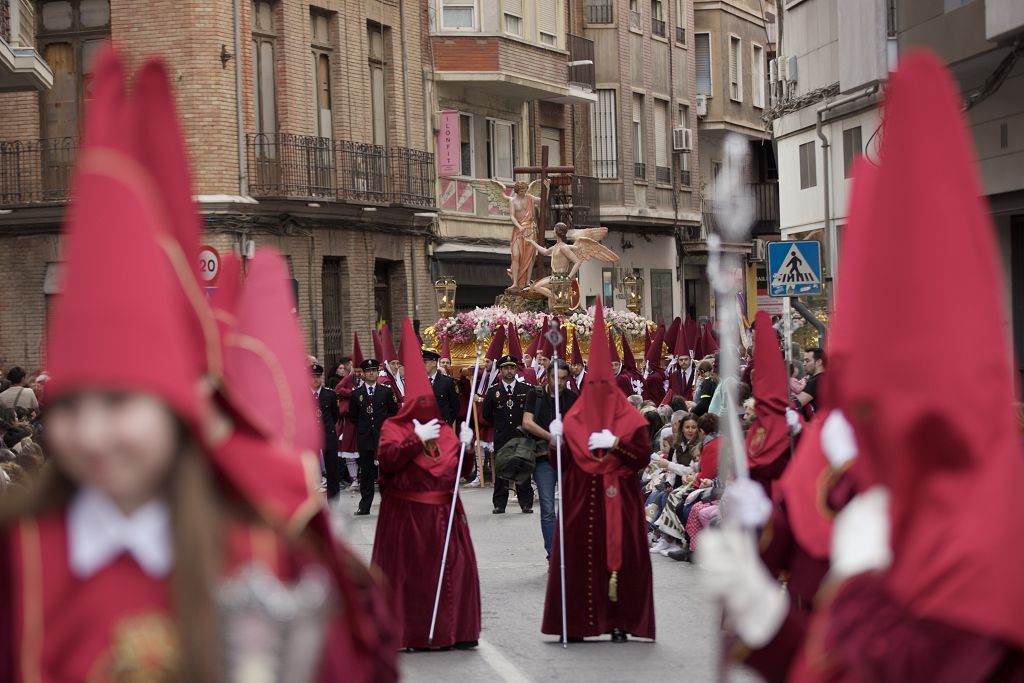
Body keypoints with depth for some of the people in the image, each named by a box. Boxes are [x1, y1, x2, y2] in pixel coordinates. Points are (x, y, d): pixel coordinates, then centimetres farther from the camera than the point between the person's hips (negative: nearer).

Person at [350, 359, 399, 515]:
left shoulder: (387, 391, 4)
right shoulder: (356, 394, 6)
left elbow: (394, 412, 10)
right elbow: (352, 415, 16)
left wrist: (385, 426, 6)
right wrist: (363, 427, 12)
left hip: (383, 437, -1)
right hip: (365, 438, 1)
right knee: (366, 472, 3)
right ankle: (364, 506, 6)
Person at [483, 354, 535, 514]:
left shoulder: (526, 390, 4)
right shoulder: (493, 391, 5)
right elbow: (486, 415, 13)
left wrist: (524, 426, 4)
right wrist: (500, 425, 11)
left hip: (521, 435, 0)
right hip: (501, 438, 0)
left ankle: (526, 503, 5)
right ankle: (499, 504, 5)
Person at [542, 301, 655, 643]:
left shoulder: (628, 418, 3)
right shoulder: (573, 419, 9)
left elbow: (642, 455, -6)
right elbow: (563, 462, 9)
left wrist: (616, 443, -17)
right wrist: (558, 440, -8)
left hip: (618, 498, -2)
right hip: (580, 499, 2)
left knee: (619, 556, -3)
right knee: (579, 558, -1)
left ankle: (619, 621, 3)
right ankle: (577, 622, 5)